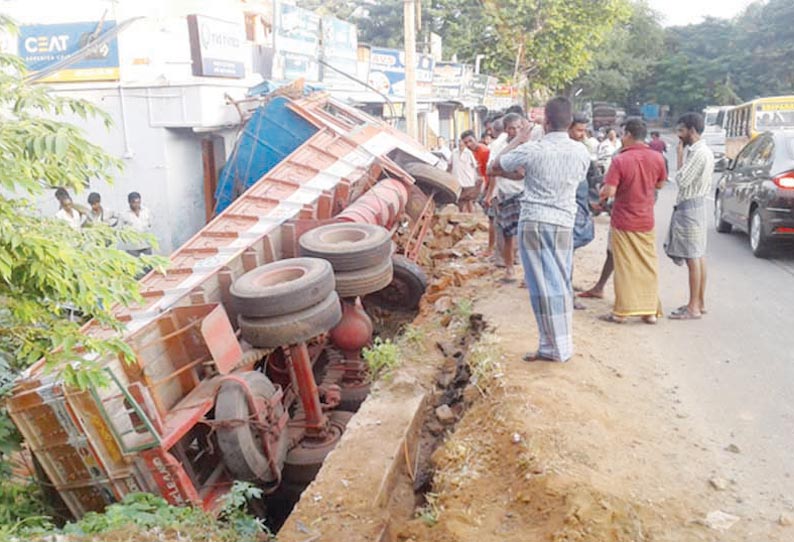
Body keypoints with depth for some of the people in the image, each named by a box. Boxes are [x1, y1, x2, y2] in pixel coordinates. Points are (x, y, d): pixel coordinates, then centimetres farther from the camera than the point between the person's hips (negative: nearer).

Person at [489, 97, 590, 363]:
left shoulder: (532, 149, -12)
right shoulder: (581, 152, 1)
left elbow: (495, 168, -1)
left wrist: (518, 139, 9)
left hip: (534, 221, -4)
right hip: (564, 223, 4)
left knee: (543, 284, 0)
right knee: (561, 283, 12)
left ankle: (553, 347, 3)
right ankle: (564, 343, 19)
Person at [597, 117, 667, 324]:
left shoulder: (620, 160, -18)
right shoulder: (657, 158, -2)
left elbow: (609, 192, -22)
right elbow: (660, 184, 13)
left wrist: (601, 192, -1)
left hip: (623, 222, -4)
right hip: (646, 221, 4)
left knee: (625, 267, 4)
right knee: (648, 266, 11)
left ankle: (621, 311, 9)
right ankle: (650, 310, 16)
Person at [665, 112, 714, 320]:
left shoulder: (699, 153, -18)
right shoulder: (701, 151, 13)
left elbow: (682, 180, -19)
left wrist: (680, 154, -13)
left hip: (690, 207, -11)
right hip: (695, 205, 11)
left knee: (693, 257, -7)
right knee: (698, 255, 13)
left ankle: (693, 307, -3)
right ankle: (700, 302, 21)